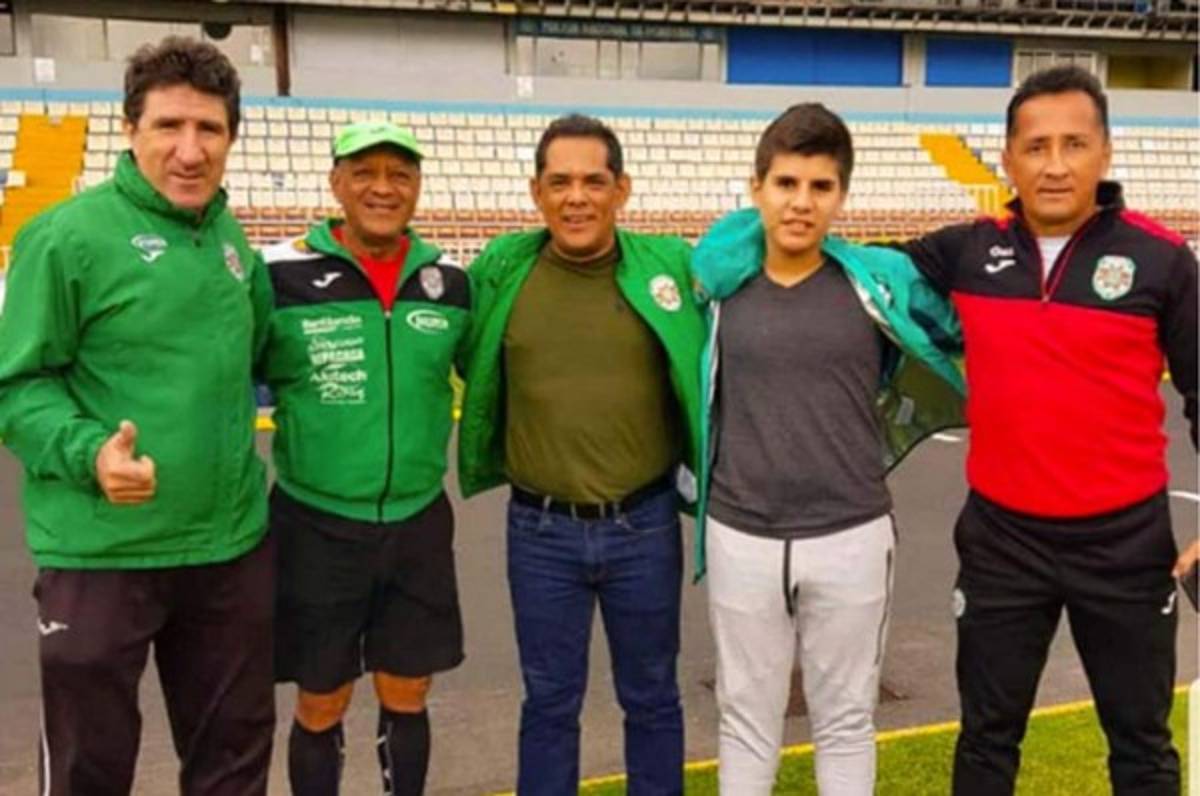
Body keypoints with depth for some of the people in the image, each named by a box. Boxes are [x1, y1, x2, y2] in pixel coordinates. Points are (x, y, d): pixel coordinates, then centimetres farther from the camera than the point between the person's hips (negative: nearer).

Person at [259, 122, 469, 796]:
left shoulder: (451, 281, 1)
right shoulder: (281, 274, -10)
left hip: (419, 522, 3)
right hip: (316, 524, -3)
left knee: (407, 698, 14)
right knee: (321, 706, 10)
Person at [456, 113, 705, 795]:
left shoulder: (672, 267, -8)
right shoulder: (501, 270, -5)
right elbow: (468, 361, 12)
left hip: (645, 526, 0)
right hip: (540, 530, 1)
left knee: (651, 697, 17)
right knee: (550, 701, 16)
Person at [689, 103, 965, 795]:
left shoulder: (885, 279, -3)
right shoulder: (718, 282, -1)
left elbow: (968, 332, 12)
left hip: (851, 539, 0)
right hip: (741, 538, 1)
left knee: (847, 722, 15)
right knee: (748, 719, 16)